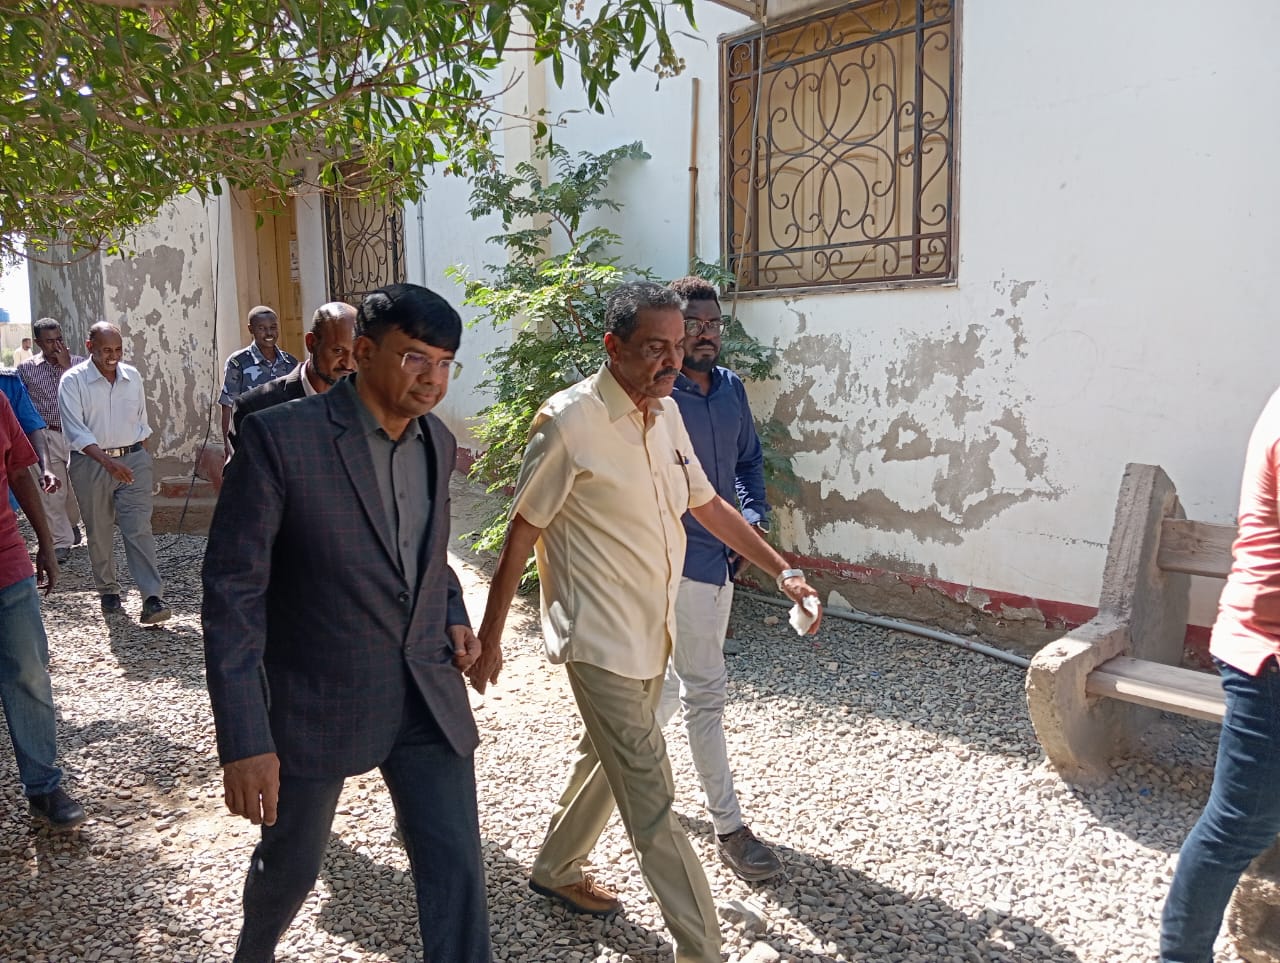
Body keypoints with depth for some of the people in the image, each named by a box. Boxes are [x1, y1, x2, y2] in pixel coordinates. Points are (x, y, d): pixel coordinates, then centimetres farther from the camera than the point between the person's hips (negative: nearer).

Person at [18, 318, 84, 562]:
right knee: (53, 490, -5)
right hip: (47, 436, -1)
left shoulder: (78, 363, -1)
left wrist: (67, 366, -17)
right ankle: (61, 543, 3)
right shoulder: (26, 368, 1)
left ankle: (71, 522, 42)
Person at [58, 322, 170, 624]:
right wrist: (108, 461, -28)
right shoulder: (73, 381, -7)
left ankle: (153, 598, -15)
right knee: (98, 534, 9)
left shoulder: (132, 376, 6)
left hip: (134, 459, 2)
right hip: (91, 463, -1)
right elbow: (76, 431, -16)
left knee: (139, 529, -9)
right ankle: (108, 592, 26)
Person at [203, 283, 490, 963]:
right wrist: (244, 741, -19)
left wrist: (453, 618, 0)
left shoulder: (438, 442, 2)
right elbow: (234, 591, -17)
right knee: (291, 863, 21)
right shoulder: (280, 437, -18)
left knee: (458, 869, 3)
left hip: (428, 698, 4)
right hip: (317, 704, -3)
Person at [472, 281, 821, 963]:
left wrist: (781, 570, 9)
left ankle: (555, 870, 46)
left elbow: (707, 504, 14)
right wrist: (488, 641, -7)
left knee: (608, 761, 23)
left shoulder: (665, 413, 4)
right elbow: (520, 536, -12)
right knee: (650, 798, -3)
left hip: (652, 630, 8)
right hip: (599, 638, -8)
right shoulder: (569, 422, -17)